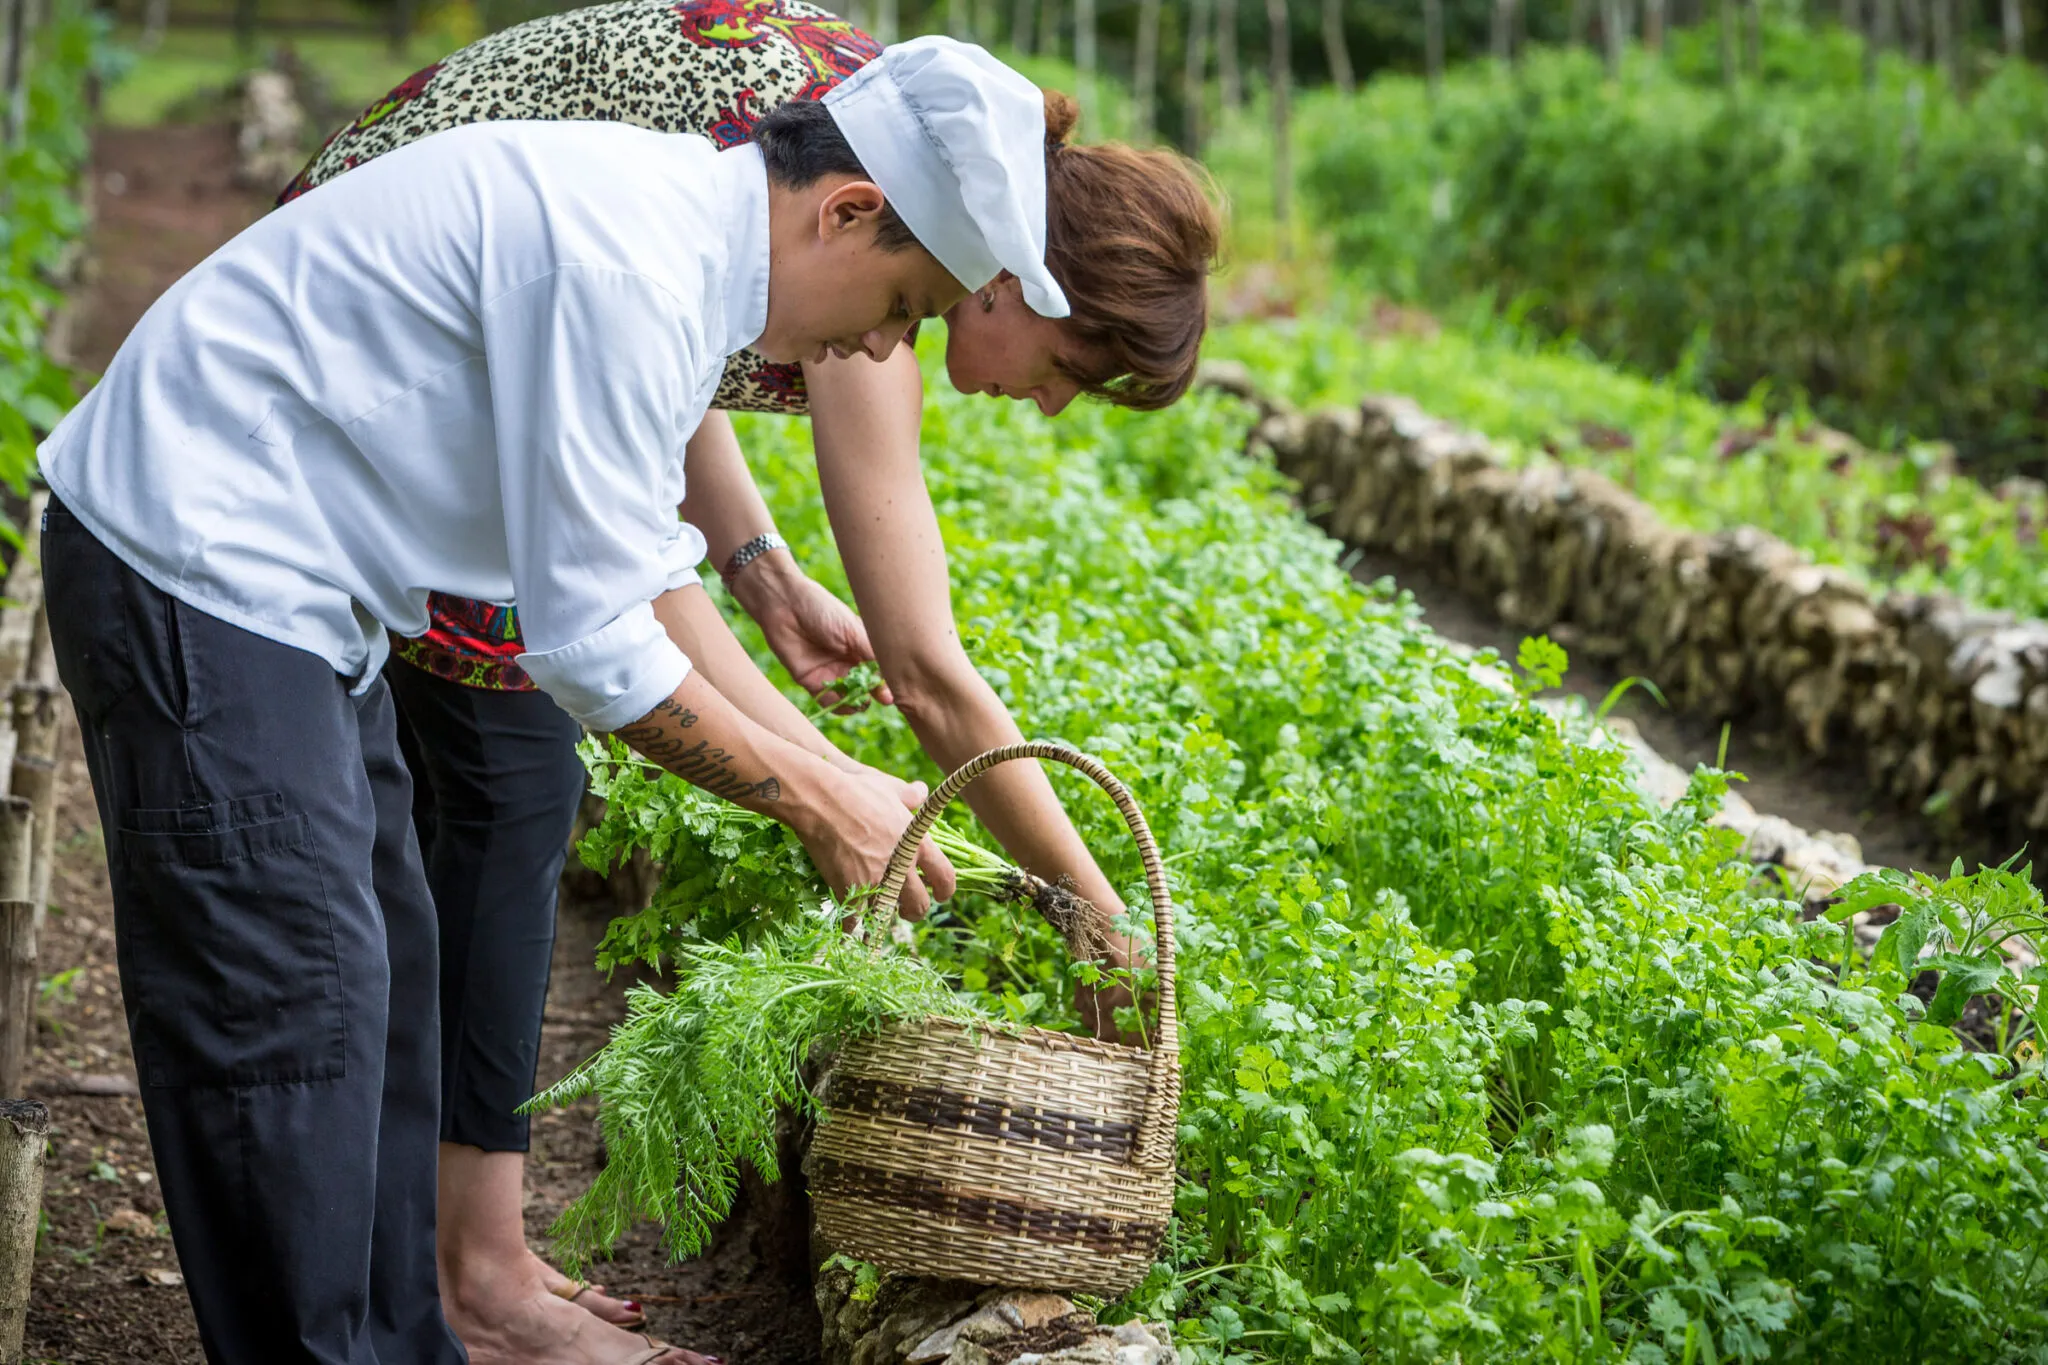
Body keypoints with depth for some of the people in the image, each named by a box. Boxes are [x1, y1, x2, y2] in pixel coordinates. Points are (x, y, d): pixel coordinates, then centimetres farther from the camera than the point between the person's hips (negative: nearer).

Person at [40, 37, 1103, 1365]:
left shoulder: (682, 224, 6)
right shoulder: (631, 268, -25)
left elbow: (631, 574, 15)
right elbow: (592, 646, -22)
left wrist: (813, 760, 12)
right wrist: (818, 802, -11)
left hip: (285, 581, 10)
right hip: (198, 568, -10)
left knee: (383, 972, 15)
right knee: (292, 1004, -8)